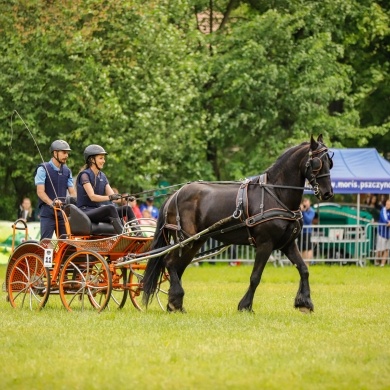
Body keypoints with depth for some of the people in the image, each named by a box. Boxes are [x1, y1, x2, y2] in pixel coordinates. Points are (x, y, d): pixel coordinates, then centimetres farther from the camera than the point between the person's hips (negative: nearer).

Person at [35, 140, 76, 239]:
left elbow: (72, 192, 10)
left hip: (63, 212, 5)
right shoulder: (43, 169, -2)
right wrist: (52, 203, -27)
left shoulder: (67, 171, 15)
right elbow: (40, 192, -11)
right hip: (47, 213, -5)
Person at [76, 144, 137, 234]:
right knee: (110, 208, -34)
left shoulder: (102, 176, 14)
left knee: (127, 209, -10)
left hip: (98, 210, 8)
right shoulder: (84, 175, -8)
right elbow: (92, 197, -20)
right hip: (85, 211, -8)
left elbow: (113, 195, 6)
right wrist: (109, 197, -34)